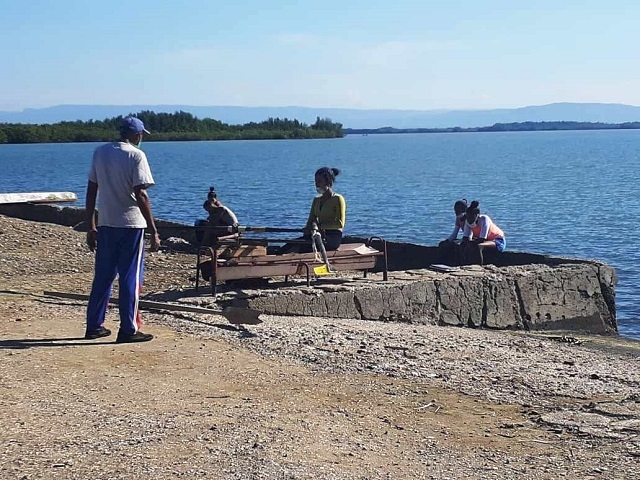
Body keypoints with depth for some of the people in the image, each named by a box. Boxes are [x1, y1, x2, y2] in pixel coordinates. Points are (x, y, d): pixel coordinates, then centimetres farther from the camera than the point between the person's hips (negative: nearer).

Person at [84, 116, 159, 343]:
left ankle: (94, 326, 20)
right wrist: (154, 231, -14)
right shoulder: (136, 155, -9)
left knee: (102, 276, 14)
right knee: (130, 278, 1)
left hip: (105, 224, 6)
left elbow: (91, 191, 9)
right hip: (130, 224, -5)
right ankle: (128, 330, 3)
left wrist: (91, 226, 15)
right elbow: (141, 195, -15)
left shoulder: (100, 152, 8)